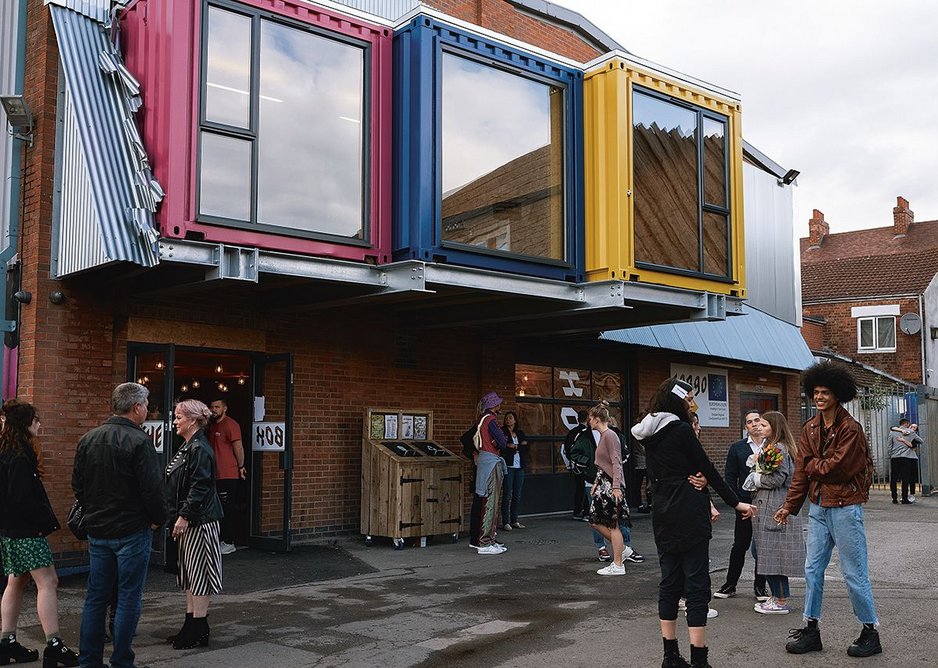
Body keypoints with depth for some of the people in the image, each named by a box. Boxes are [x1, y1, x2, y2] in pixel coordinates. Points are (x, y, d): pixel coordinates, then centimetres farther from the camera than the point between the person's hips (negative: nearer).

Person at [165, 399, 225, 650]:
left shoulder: (200, 449, -16)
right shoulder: (187, 447, 15)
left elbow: (199, 488, -21)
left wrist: (184, 516, -23)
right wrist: (179, 517, 18)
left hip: (199, 521, -10)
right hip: (187, 520, 10)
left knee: (198, 573, -3)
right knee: (188, 573, 15)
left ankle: (199, 631, 4)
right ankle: (191, 625, 23)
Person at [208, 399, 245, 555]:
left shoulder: (230, 425, -12)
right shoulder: (213, 425, 16)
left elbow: (238, 447, -13)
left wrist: (240, 467, -9)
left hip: (228, 476, -9)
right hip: (216, 475, 9)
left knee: (227, 510, -5)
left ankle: (229, 543, 0)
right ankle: (221, 540, 21)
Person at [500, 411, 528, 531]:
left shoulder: (520, 433, 15)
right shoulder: (502, 432, 1)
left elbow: (525, 448, 2)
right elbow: (503, 448, -12)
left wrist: (514, 446, -10)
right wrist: (519, 446, -10)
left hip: (519, 467, 5)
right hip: (508, 466, -5)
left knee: (517, 495, 7)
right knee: (507, 495, -6)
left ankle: (514, 520, 14)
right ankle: (506, 522, -3)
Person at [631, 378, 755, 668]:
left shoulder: (649, 434, 9)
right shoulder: (681, 429, -12)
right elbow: (707, 469, -8)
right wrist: (735, 502, -1)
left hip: (663, 516, 7)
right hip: (689, 515, -7)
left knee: (669, 582, 12)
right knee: (696, 584, -3)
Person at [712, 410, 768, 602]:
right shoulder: (737, 448, 5)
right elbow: (730, 476, 5)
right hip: (745, 504, 0)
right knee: (740, 545, 4)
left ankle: (760, 586, 18)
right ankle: (730, 585, 13)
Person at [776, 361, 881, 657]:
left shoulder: (850, 428, -13)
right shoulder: (810, 428, 8)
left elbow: (838, 467, -20)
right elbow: (801, 470, 8)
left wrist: (813, 465, -3)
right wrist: (790, 505, 5)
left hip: (844, 507, -7)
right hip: (817, 506, 7)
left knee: (854, 573, 2)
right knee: (813, 569, 11)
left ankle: (870, 632, 17)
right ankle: (811, 630, 20)